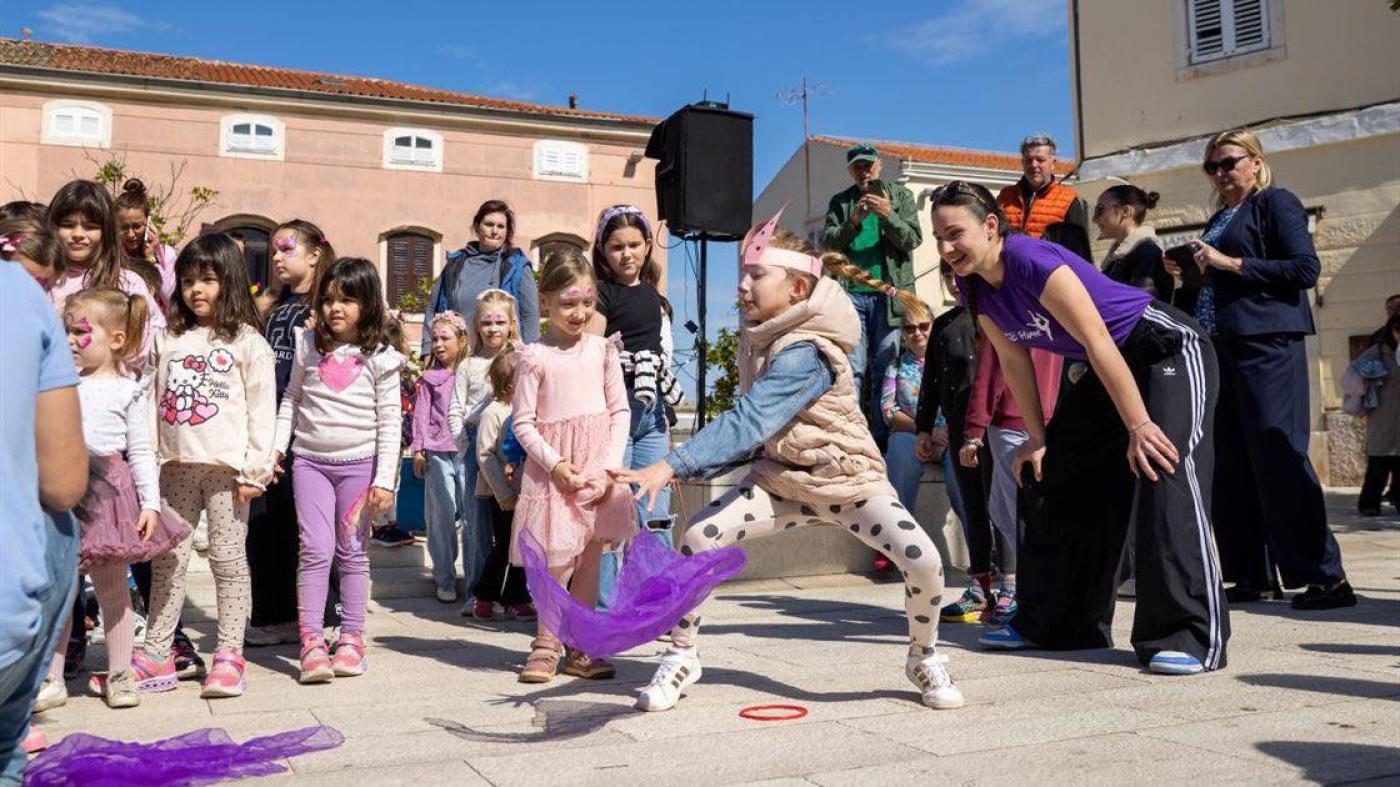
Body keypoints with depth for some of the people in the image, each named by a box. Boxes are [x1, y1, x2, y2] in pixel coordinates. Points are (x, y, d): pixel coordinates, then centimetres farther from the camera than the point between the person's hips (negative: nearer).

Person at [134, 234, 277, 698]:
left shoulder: (247, 342, 0)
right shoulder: (170, 342, 14)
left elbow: (262, 409, -5)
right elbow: (154, 403, 14)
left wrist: (255, 469, -11)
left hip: (225, 467, -5)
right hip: (176, 467, 5)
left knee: (228, 557, 1)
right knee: (168, 559, 8)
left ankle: (229, 655, 7)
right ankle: (156, 654, 16)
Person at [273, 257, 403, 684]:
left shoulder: (379, 356, -3)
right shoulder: (309, 345, 7)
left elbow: (389, 420, -3)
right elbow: (291, 400, 15)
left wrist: (385, 478, -8)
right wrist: (276, 447, 5)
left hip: (359, 462, -2)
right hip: (310, 460, 2)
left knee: (352, 551, 6)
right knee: (315, 549, -5)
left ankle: (351, 637, 15)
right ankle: (312, 641, -2)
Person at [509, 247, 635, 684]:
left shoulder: (603, 349, 6)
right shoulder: (534, 356, -3)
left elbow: (621, 410, 5)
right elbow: (523, 422, -4)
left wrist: (610, 465, -6)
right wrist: (554, 463, -16)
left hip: (597, 468, 3)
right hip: (552, 468, -3)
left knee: (589, 558, 7)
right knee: (557, 561, -4)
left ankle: (579, 648, 17)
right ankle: (545, 644, 13)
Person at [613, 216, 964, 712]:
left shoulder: (805, 353, -27)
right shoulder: (758, 334, -1)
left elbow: (748, 423, -38)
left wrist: (672, 465, -44)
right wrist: (684, 465, 3)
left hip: (848, 478, -6)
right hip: (782, 477, 6)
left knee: (922, 559, -24)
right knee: (698, 536, -14)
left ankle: (924, 660, 6)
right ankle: (680, 658, 4)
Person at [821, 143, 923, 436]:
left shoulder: (901, 196, 11)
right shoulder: (840, 202, 15)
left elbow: (913, 239, 1)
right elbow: (828, 242, 3)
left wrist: (889, 215, -15)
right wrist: (854, 222, -14)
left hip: (890, 293, -1)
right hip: (852, 293, 1)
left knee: (885, 367, -2)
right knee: (853, 367, -4)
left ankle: (882, 435, 1)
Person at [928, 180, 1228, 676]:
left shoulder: (1031, 261, -28)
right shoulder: (975, 285, -4)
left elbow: (1097, 341, -29)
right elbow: (1015, 360, 4)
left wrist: (1139, 426, -29)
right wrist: (1038, 439, 5)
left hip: (1172, 351, -9)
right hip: (1108, 369, 9)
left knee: (1165, 471, -24)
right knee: (1049, 475, 7)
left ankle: (1191, 637, -20)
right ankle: (1053, 622, 17)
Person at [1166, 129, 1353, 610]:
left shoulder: (1275, 202, 0)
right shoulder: (1219, 219, 21)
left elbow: (1306, 268, -12)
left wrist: (1230, 263, -13)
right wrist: (1189, 273, 7)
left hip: (1266, 346, -8)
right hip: (1221, 348, 8)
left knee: (1278, 458, -12)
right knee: (1231, 467, 5)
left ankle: (1328, 577, -6)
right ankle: (1251, 575, 12)